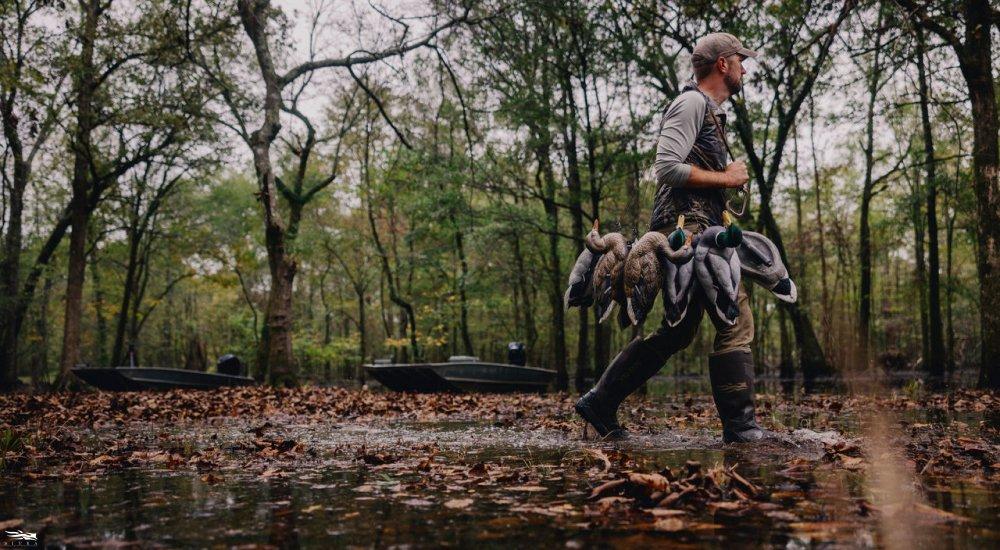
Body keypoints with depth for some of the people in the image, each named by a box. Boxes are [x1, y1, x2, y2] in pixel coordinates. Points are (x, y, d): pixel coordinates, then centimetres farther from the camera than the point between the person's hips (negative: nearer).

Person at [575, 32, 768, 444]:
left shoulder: (708, 111, 26)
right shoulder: (692, 103, -7)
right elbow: (667, 167, -19)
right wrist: (725, 178, -11)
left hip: (697, 233, 11)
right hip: (689, 231, -11)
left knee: (677, 332, 13)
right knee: (735, 322, -10)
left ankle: (600, 404, 17)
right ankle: (739, 426, -5)